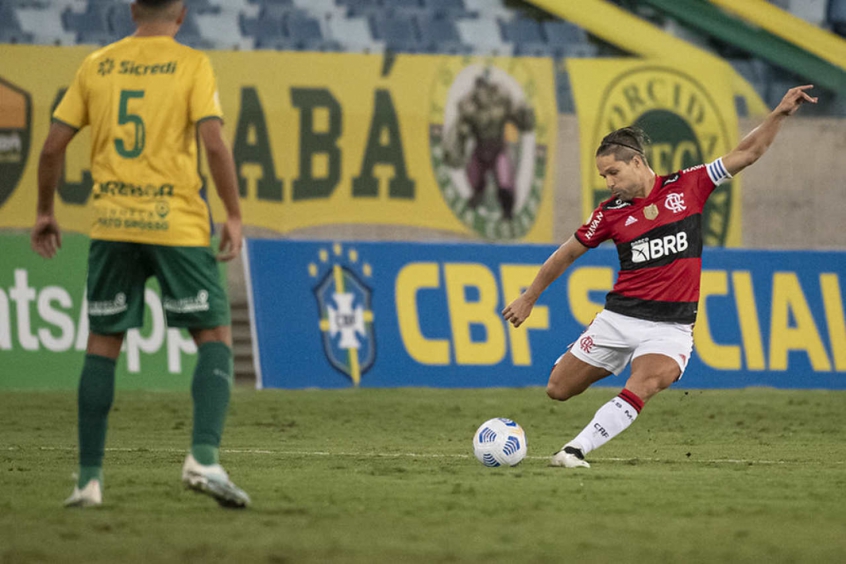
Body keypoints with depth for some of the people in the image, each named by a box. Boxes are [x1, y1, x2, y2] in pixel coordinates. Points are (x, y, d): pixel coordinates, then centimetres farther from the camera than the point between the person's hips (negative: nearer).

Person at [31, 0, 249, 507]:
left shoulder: (96, 66, 9)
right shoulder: (191, 65, -1)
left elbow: (54, 146, 8)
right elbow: (214, 143, -12)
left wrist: (46, 212, 20)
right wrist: (234, 217, -6)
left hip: (112, 227, 3)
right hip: (177, 225, -3)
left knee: (102, 346, 11)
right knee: (215, 338, 4)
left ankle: (90, 478, 8)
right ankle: (204, 458, -13)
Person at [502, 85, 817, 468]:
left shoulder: (687, 187, -1)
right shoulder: (611, 212, 1)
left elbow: (748, 153, 2)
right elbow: (567, 254, 15)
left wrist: (779, 115, -9)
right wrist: (529, 298, 20)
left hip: (672, 326, -2)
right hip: (619, 317, 2)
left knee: (643, 387, -30)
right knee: (558, 390, 2)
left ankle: (576, 450, -31)